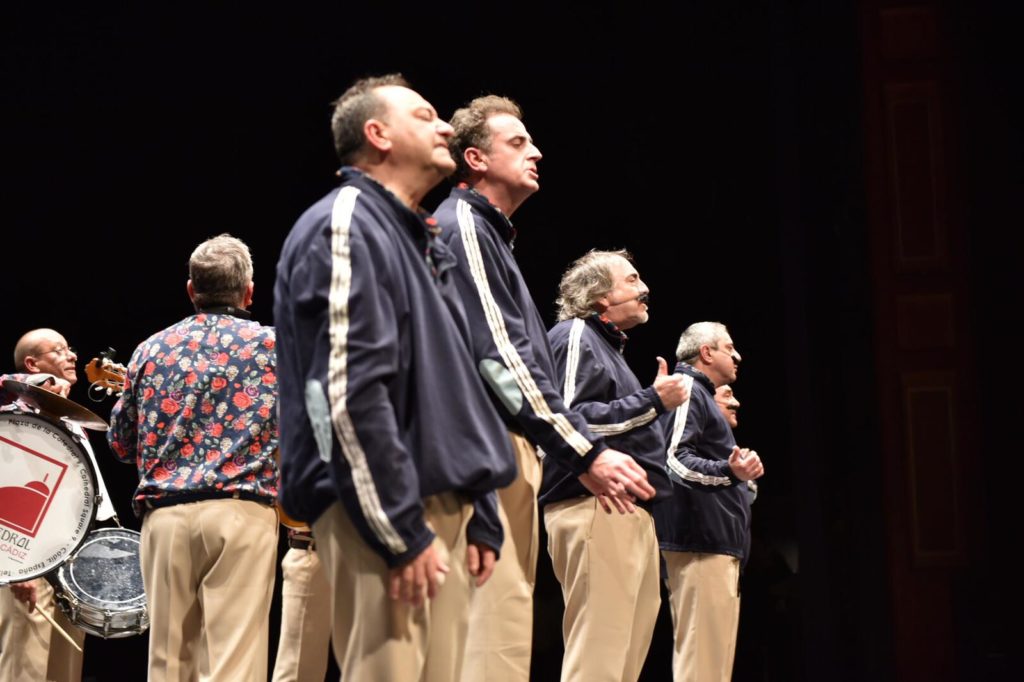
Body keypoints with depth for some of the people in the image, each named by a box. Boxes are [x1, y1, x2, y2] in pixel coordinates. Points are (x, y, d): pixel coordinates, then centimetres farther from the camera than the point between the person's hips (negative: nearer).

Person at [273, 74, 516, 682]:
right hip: (385, 510, -9)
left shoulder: (421, 244, 22)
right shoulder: (344, 227, -8)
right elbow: (349, 390, -17)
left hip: (444, 508, 9)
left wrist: (481, 516, 18)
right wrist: (399, 530, -19)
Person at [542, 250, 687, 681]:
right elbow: (572, 420, -17)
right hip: (595, 508, -11)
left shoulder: (610, 344, 26)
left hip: (631, 512, 11)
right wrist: (652, 402, -13)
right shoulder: (576, 337, -4)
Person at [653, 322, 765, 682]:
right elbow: (675, 458, -20)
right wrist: (727, 471, -31)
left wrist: (740, 470, 34)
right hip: (701, 543, -11)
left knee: (713, 653, 11)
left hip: (717, 541, 11)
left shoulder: (703, 396, 26)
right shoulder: (687, 392, -7)